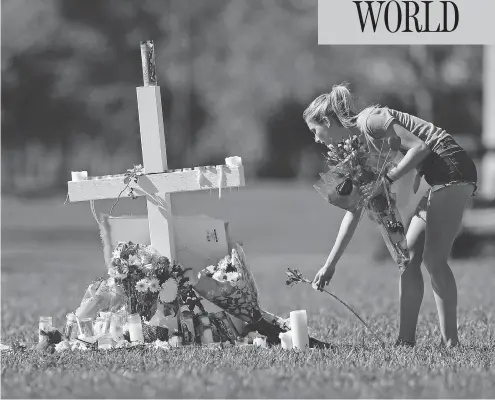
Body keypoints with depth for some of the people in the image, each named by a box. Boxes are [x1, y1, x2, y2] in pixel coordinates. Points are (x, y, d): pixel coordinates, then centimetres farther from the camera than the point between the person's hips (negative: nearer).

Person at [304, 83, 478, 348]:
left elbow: (419, 147, -18)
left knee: (434, 258, -12)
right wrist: (330, 265, 18)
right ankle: (406, 340, 6)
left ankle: (450, 341, -13)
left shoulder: (370, 120, -11)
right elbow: (354, 212, 19)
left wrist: (386, 180, -19)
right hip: (438, 180, 10)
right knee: (409, 256, 7)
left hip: (451, 168, -10)